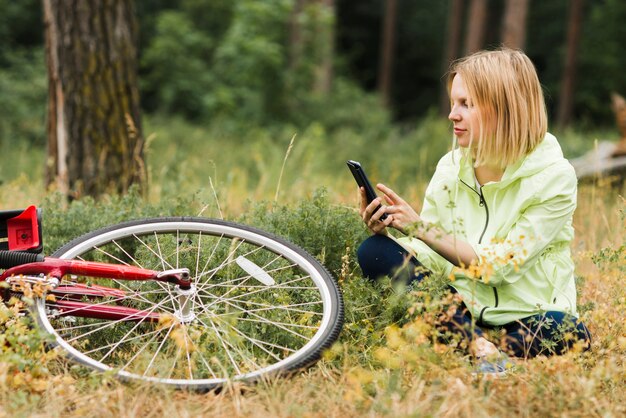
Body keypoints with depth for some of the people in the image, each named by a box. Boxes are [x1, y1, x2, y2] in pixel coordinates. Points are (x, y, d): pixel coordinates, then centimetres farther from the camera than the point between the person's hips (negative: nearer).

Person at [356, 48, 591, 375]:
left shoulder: (553, 176, -12)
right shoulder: (451, 168, 1)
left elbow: (500, 265, -17)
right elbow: (432, 258, 1)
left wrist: (422, 227, -23)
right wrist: (389, 229, -18)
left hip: (528, 315, -4)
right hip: (462, 309, 4)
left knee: (568, 333, -37)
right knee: (375, 252, -18)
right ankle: (478, 346, -29)